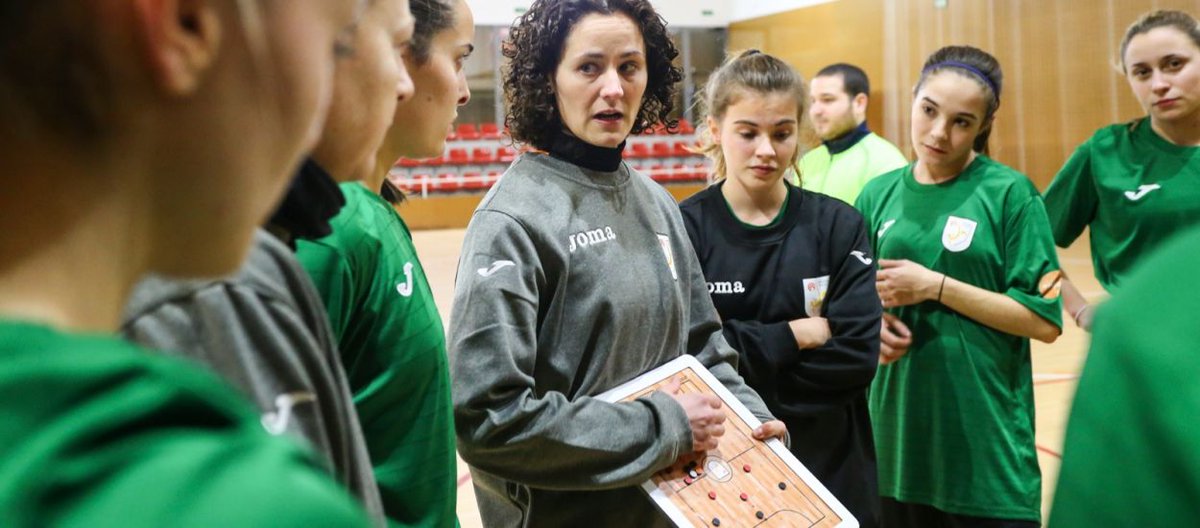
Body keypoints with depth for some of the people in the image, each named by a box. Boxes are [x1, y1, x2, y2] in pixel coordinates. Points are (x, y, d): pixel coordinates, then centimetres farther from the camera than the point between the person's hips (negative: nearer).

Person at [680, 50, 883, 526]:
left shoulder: (838, 226, -3)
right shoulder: (682, 229, -7)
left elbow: (857, 355, -11)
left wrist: (745, 366, -16)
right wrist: (797, 334, -15)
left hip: (831, 468, 2)